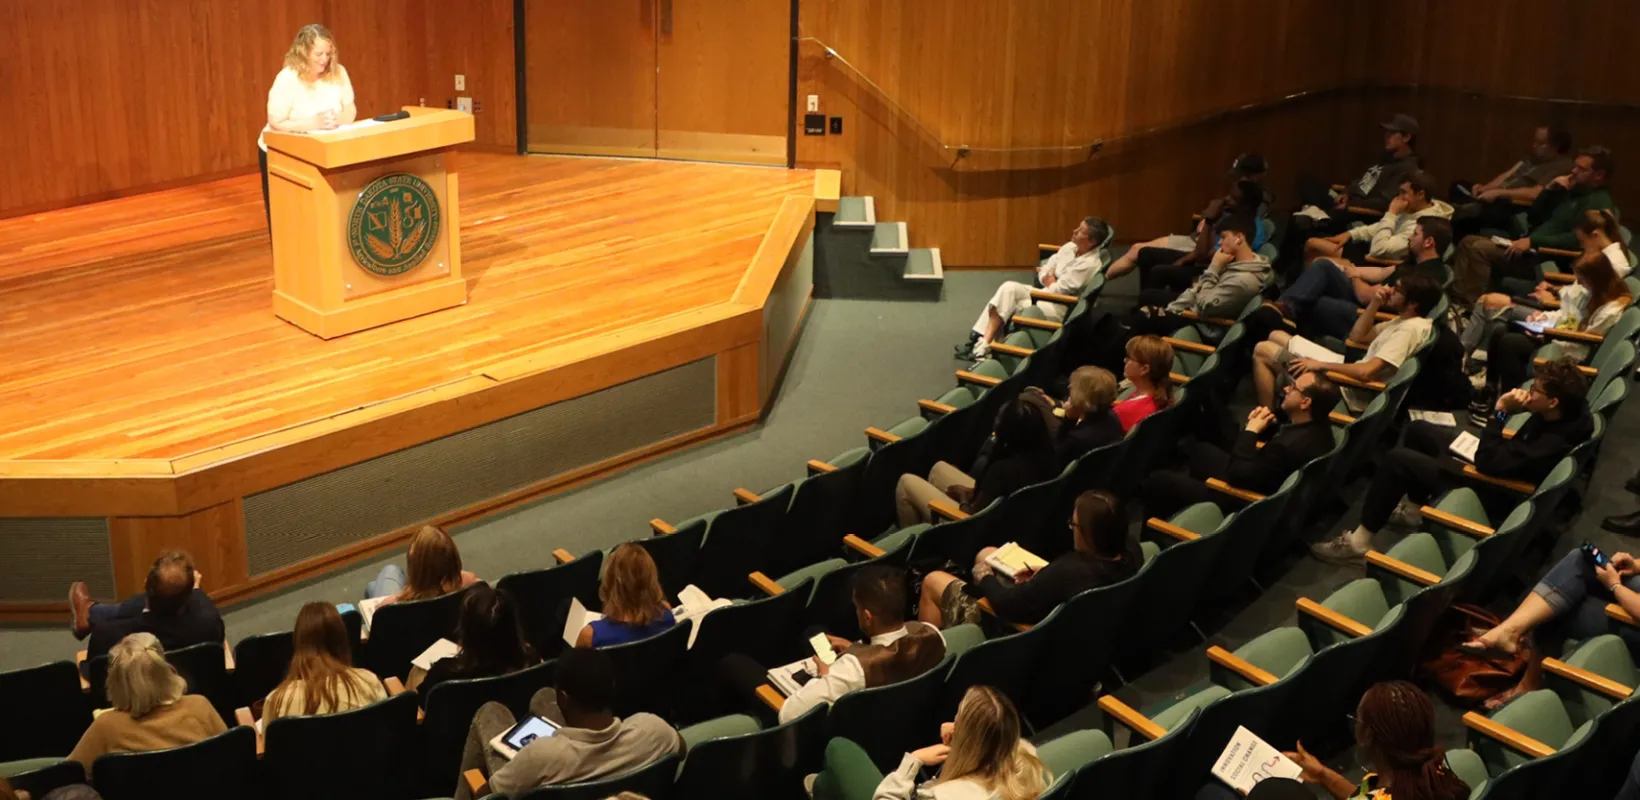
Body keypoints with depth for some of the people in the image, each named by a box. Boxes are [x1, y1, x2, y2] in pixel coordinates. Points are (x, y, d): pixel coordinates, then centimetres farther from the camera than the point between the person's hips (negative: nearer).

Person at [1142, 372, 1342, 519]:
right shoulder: (1317, 424, -10)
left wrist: (1250, 430, -23)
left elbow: (1238, 475, -31)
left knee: (1158, 481, -3)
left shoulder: (1291, 446, -38)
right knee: (1200, 449, 29)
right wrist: (1265, 425, -11)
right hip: (1257, 478, 10)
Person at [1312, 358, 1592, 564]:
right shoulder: (1570, 412, -12)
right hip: (1496, 461, 9)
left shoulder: (1553, 444, -37)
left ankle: (1360, 541, -2)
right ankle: (1417, 509, 32)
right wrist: (1508, 409, -18)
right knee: (1417, 430, 17)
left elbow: (1487, 462, -31)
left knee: (1396, 460, -14)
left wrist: (1500, 412, -29)